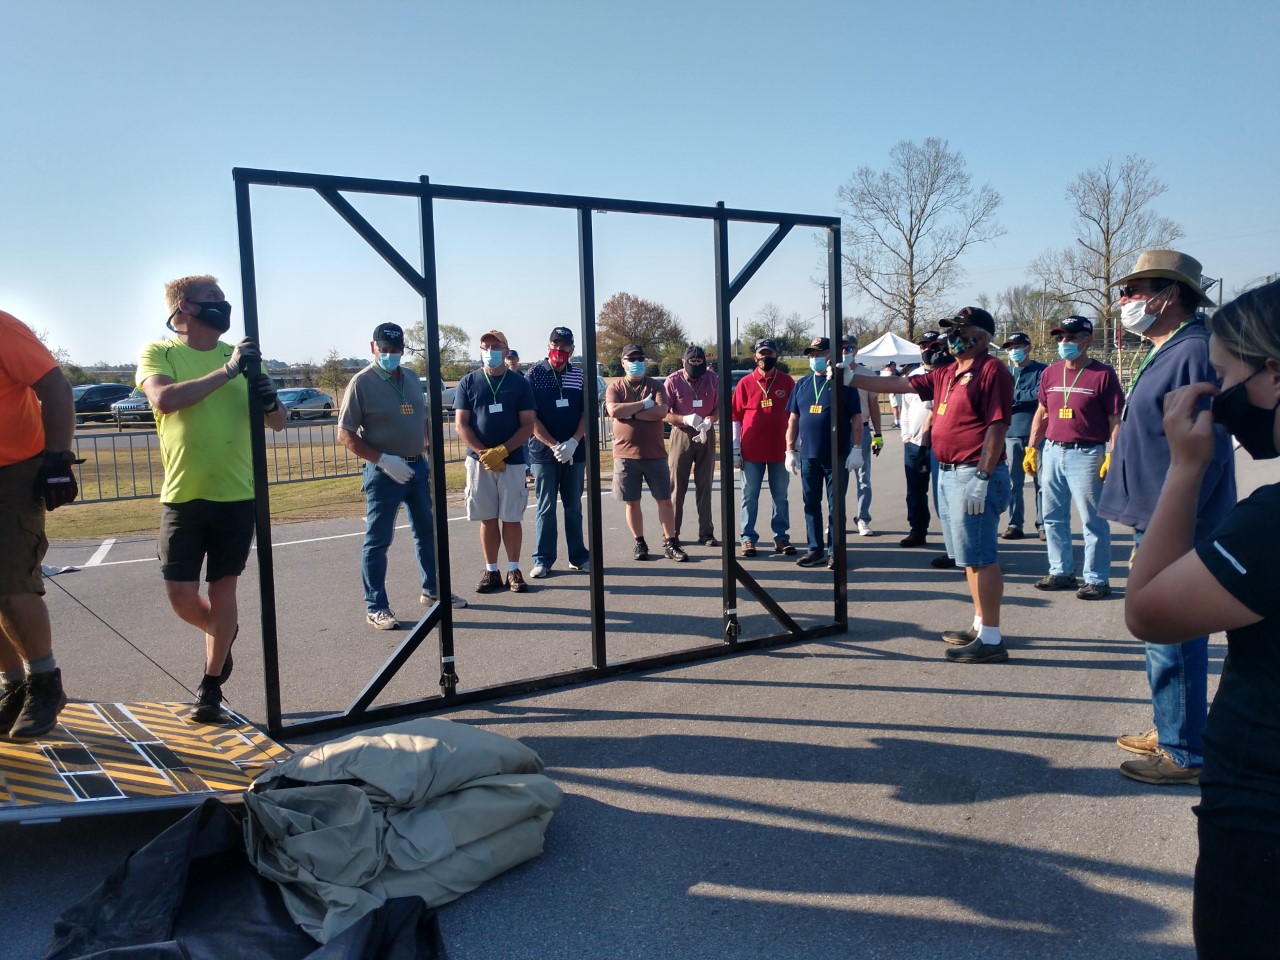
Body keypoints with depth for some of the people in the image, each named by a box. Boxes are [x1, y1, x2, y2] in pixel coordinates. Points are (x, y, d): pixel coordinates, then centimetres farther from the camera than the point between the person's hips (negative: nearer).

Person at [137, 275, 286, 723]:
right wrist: (226, 371, -24)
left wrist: (270, 401, -15)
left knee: (223, 589, 5)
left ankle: (211, 687, 20)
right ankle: (222, 634, 34)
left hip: (237, 494, 1)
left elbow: (278, 424, 8)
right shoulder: (158, 352, 1)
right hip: (183, 496, -1)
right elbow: (164, 399, -21)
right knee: (181, 594, 1)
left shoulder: (239, 355, 8)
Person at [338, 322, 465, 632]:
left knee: (427, 531, 15)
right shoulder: (362, 383, -9)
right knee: (378, 540, 1)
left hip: (418, 467, 7)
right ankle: (375, 607, 9)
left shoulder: (412, 379, 9)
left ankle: (433, 590, 30)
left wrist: (429, 453, 7)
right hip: (384, 472, -6)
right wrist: (383, 460, -19)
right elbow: (345, 435, -12)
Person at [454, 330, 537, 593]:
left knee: (511, 518, 3)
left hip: (512, 460, -1)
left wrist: (501, 451, -14)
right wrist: (484, 454, -13)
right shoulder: (468, 383, 5)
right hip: (479, 461, 1)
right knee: (487, 519, 6)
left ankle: (514, 570, 14)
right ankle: (491, 571, 15)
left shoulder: (519, 383, 3)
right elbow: (461, 425, 0)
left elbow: (528, 425, -2)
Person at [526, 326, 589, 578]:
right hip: (544, 451, -2)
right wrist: (553, 445, -15)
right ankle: (543, 560, 7)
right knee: (546, 507, 2)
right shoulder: (535, 374, -2)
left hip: (575, 451, 2)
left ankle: (578, 555, 17)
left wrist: (572, 442, -12)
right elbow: (531, 417, -6)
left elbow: (587, 412, 2)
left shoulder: (579, 375, 5)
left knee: (573, 506, 10)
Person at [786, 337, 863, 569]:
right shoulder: (802, 384, 10)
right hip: (808, 456, 4)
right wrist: (790, 450, 6)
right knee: (811, 504, 8)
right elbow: (793, 419, 11)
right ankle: (815, 549, 16)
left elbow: (856, 418, -4)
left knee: (835, 504, 3)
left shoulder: (843, 383, -2)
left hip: (837, 456, -4)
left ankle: (834, 550, 10)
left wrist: (856, 449, -10)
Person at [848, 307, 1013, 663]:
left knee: (981, 557, -7)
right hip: (949, 473, 9)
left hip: (974, 475, -9)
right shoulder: (947, 374, 16)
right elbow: (900, 384, 20)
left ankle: (991, 640, -2)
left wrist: (982, 477, -22)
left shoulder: (992, 371, -11)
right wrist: (852, 377, 18)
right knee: (971, 556, 15)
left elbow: (997, 427, -18)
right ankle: (981, 625, 25)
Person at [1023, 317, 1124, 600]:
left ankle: (1096, 579, 6)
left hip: (1086, 454, -6)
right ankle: (1061, 572, 23)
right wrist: (1031, 448, 12)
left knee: (1093, 520, -2)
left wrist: (1112, 456, -14)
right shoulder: (1051, 373, 11)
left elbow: (1115, 420, -6)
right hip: (1052, 451, 6)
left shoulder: (1103, 374, -5)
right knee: (1053, 517, 11)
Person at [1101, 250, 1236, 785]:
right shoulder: (1164, 354, 15)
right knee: (1162, 637, 19)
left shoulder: (1195, 352, -17)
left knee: (1173, 641, -1)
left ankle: (1184, 755, 11)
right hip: (1156, 525, 10)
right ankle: (1168, 730, 32)